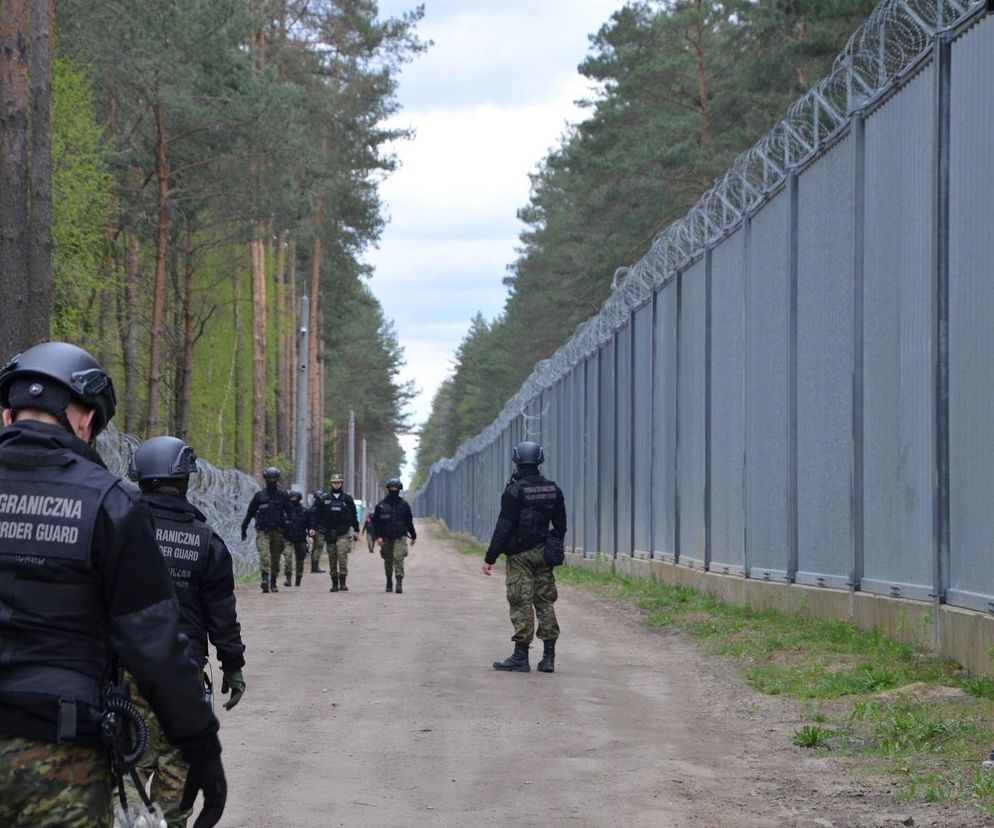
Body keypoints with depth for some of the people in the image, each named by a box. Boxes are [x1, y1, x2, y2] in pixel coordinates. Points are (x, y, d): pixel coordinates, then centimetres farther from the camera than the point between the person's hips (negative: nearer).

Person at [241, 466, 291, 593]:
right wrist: (244, 529, 10)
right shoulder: (259, 496, 7)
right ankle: (265, 578, -30)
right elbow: (250, 513, 12)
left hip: (278, 531, 1)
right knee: (264, 555, -19)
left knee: (276, 558, 6)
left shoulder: (282, 496, 7)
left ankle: (273, 582, 17)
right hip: (263, 531, -1)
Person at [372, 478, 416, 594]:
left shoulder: (403, 504, 6)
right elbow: (376, 522, 1)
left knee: (398, 558, -16)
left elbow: (409, 522, 13)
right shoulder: (381, 505, 3)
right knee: (388, 561, 9)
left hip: (400, 537, -1)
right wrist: (378, 536, -9)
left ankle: (399, 583, -22)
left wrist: (413, 536, 18)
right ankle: (389, 582, 25)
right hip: (386, 538, 1)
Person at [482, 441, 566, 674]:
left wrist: (490, 558, -10)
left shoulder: (514, 491, -13)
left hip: (520, 555, -6)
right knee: (545, 602, 8)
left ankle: (520, 656, -3)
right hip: (543, 553, 6)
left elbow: (504, 528, -15)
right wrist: (555, 549, 26)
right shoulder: (553, 489, 6)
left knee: (521, 603, -4)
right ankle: (549, 656, 8)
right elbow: (560, 525, 13)